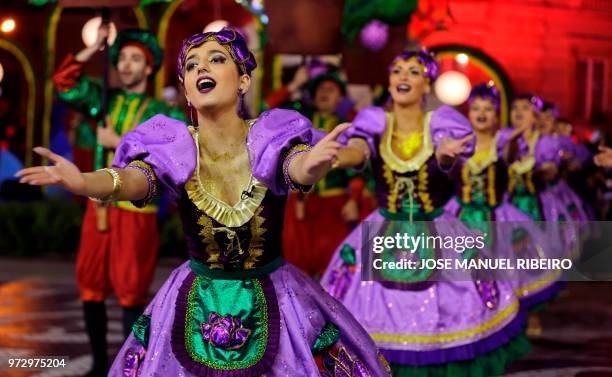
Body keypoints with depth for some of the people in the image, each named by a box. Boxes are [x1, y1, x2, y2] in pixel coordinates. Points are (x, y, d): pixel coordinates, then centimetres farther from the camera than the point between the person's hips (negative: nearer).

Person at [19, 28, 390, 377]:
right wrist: (84, 182, -54)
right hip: (198, 300, 1)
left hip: (274, 298, -1)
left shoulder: (272, 140, -12)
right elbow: (132, 181, -30)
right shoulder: (172, 148, -10)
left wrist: (312, 164, -60)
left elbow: (298, 168, -34)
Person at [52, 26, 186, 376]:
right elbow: (65, 84, -3)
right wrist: (93, 48, -10)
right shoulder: (104, 99, 9)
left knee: (131, 292, -3)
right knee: (91, 287, 7)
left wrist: (118, 143, -16)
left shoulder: (165, 113, -3)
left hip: (136, 213, -4)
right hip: (98, 207, 4)